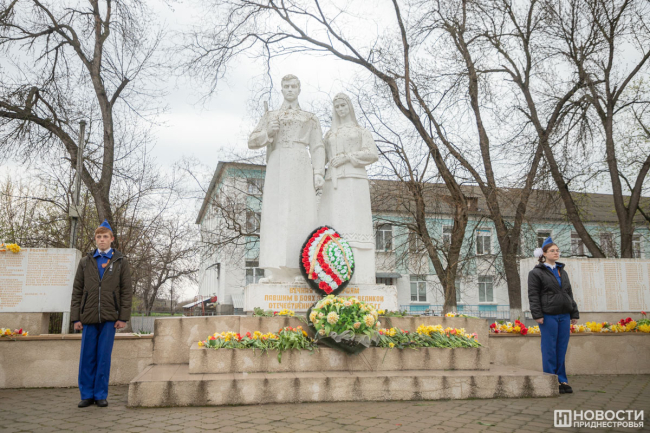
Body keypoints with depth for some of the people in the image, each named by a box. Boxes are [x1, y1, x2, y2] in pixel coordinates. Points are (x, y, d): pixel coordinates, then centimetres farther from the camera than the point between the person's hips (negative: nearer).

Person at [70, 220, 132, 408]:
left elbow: (126, 291, 3)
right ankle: (87, 395, 15)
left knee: (104, 357, 2)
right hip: (89, 317, 2)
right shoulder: (85, 262, 11)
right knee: (87, 358, 4)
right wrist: (76, 317, 2)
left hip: (109, 318, -1)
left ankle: (101, 395, 11)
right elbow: (77, 291, 9)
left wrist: (123, 317, -4)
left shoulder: (120, 262, 7)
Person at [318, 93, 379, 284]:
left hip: (354, 180, -3)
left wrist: (348, 157, -11)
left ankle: (358, 274, -17)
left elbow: (373, 154, 0)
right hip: (334, 182, 3)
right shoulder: (329, 134, 24)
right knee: (334, 224, -8)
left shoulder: (361, 131, 15)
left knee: (354, 223, -14)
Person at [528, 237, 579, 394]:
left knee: (562, 349, 7)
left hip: (564, 316, 6)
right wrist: (537, 315, -13)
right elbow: (533, 295, -6)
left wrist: (574, 313, 14)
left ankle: (562, 380, 15)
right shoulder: (536, 273, -1)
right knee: (550, 349, -2)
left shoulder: (562, 272, 18)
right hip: (548, 316, -6)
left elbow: (569, 294, 20)